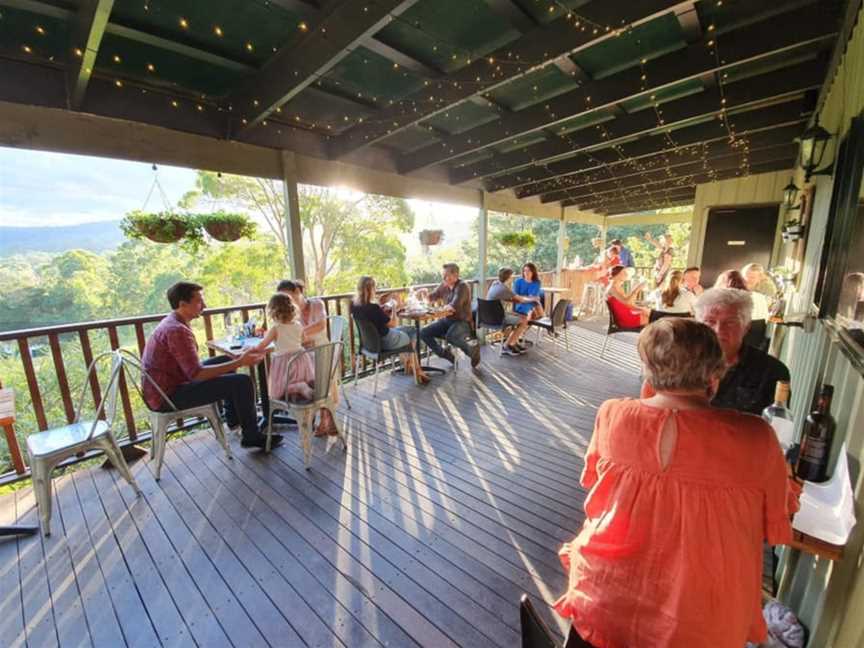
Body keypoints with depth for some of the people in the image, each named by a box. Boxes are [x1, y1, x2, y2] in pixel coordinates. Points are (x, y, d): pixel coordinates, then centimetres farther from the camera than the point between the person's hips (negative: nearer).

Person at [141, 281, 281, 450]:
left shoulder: (171, 322, 7)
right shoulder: (177, 330, -24)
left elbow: (192, 367, 9)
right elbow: (196, 374, -29)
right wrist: (239, 362, -26)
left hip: (164, 387, 10)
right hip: (168, 396, -10)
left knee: (225, 360, 18)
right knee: (242, 382, -17)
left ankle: (233, 418, 27)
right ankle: (252, 437, 0)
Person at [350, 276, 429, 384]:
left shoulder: (354, 305, -8)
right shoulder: (373, 308, -32)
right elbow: (392, 324, -19)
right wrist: (394, 308, -5)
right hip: (384, 341, -8)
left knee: (410, 329, 25)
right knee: (412, 335, 20)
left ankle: (408, 363, 34)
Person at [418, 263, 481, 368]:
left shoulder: (462, 286, -16)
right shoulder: (444, 285, 6)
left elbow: (454, 306, -27)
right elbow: (432, 297, 19)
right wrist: (426, 293, -2)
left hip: (462, 322, -7)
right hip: (447, 320, 7)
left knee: (450, 336, -38)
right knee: (423, 332, -7)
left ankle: (471, 348, -10)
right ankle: (444, 353, 9)